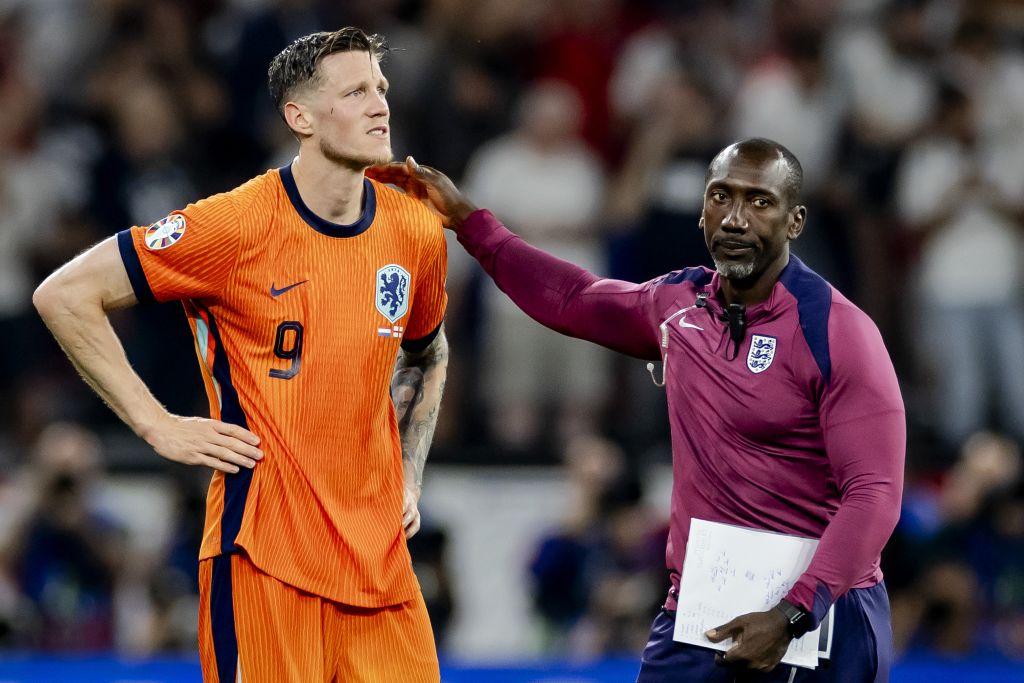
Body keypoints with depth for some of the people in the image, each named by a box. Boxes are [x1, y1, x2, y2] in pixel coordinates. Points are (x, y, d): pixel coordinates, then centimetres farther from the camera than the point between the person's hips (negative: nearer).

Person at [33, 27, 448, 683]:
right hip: (263, 547, -5)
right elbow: (63, 296, -8)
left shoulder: (416, 231, 5)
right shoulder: (238, 224, -11)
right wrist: (159, 426, -9)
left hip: (379, 553, 5)